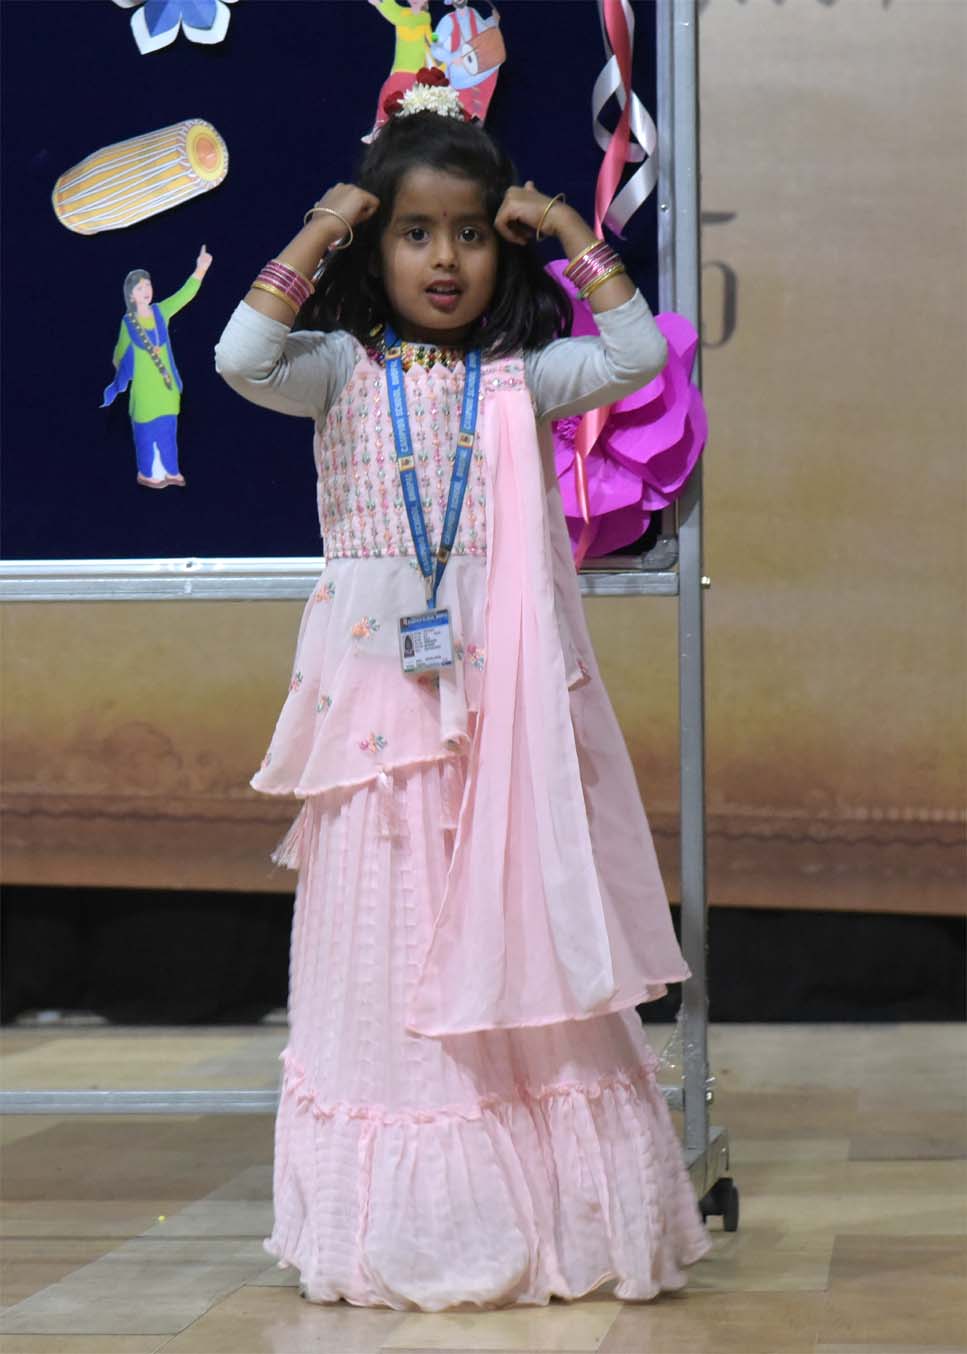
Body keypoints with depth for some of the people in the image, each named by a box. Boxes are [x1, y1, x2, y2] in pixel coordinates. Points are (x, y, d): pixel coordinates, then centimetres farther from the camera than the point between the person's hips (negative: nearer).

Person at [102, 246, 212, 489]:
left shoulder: (161, 312, -2)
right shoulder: (128, 323, -11)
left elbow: (184, 295, -11)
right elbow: (120, 356, 1)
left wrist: (200, 270, -19)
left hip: (166, 384, 4)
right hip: (144, 387, -4)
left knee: (168, 429, 13)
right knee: (146, 431, 6)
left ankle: (171, 471, 25)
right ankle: (146, 474, 20)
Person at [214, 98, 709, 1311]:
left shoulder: (524, 379, 5)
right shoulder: (344, 373, 3)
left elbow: (636, 356, -8)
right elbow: (242, 359, -13)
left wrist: (573, 236, -5)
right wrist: (312, 239, -11)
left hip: (505, 688, 1)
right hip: (379, 685, 0)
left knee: (518, 915, 3)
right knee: (385, 929, 3)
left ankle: (548, 1209, 9)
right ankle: (397, 1221, 9)